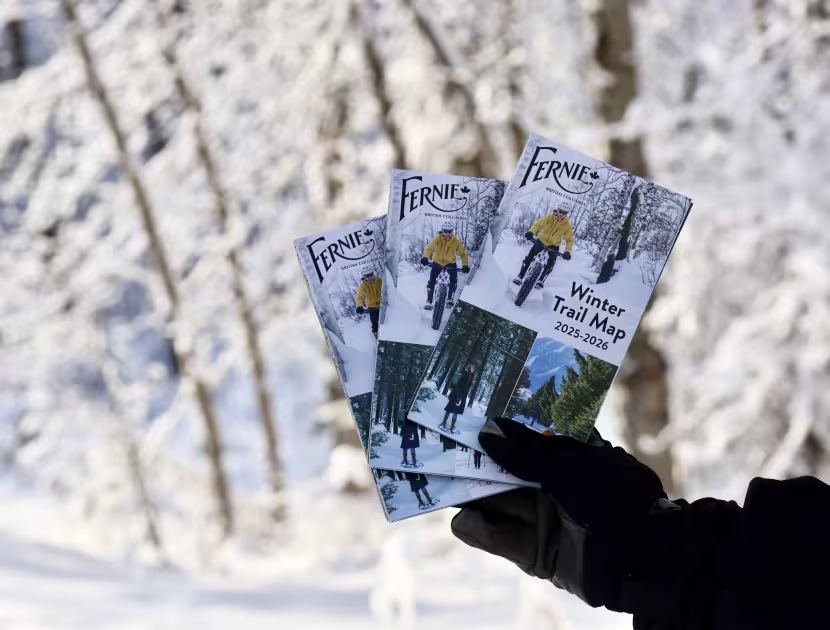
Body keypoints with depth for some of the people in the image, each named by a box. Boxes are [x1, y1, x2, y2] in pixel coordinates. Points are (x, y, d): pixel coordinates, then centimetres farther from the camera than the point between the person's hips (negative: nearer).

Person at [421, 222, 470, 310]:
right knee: (431, 281, -13)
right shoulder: (438, 239, -19)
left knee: (453, 281, -16)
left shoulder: (455, 241, -16)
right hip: (437, 262, 0)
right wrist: (425, 257, -49)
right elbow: (429, 247, -31)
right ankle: (429, 302, -3)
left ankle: (450, 299, 6)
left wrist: (465, 265, -24)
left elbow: (463, 253, -11)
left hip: (450, 263, 0)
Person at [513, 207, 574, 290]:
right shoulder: (549, 217, -20)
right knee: (529, 257, -7)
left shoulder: (567, 225, -18)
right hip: (542, 240, 0)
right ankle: (520, 277, 2)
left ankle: (541, 280, -1)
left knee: (551, 263, -16)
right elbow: (539, 223, -28)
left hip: (553, 245, 0)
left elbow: (569, 239, -16)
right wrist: (531, 232, -46)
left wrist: (567, 252, -32)